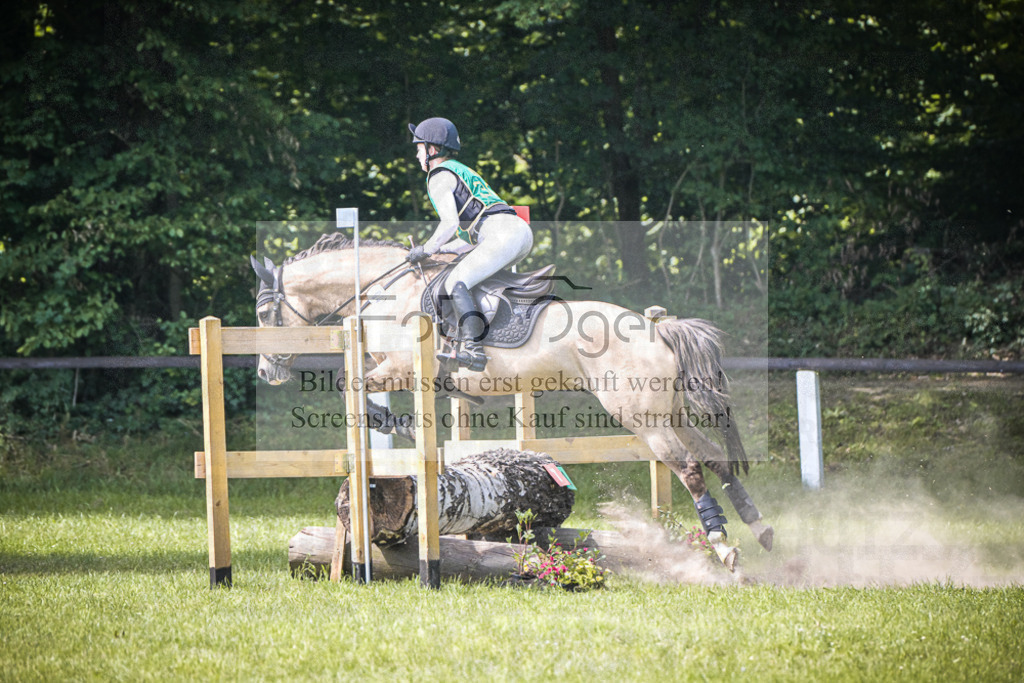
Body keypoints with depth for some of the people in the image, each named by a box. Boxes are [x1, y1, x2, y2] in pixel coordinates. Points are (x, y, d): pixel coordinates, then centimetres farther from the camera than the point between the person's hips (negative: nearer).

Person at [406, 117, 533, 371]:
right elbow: (471, 237, 34)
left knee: (456, 283, -17)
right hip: (523, 230, 10)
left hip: (503, 234, -10)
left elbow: (450, 223, -10)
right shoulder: (463, 172, 34)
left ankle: (473, 349, -33)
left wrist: (425, 250, 2)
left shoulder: (439, 175, 4)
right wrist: (441, 250, 31)